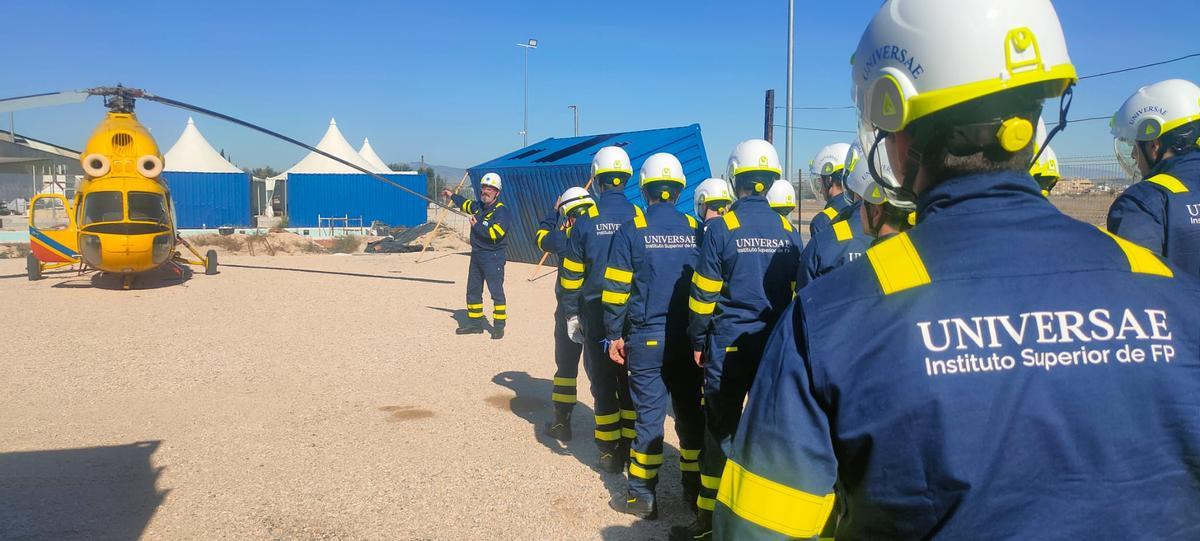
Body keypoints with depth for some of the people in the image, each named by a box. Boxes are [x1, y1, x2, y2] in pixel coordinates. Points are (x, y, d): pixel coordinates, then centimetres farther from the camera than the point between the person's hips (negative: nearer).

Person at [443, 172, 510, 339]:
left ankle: (499, 325, -3)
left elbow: (494, 233, -27)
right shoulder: (479, 206, 10)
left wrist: (476, 225, -15)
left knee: (496, 291, -8)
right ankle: (475, 322, 24)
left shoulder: (501, 211, -15)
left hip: (493, 257, -9)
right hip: (477, 254, 9)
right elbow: (467, 204, 34)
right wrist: (452, 196, 47)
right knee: (473, 291, 14)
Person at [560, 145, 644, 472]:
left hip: (596, 314, -2)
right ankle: (632, 446, 17)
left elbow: (571, 273, -4)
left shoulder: (586, 221, -7)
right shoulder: (640, 218, -3)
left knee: (603, 382, 7)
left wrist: (572, 313, 5)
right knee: (631, 380, 13)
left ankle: (611, 453, 12)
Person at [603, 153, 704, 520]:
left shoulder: (632, 231, -6)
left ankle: (643, 496, 10)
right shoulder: (696, 229, 2)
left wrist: (614, 335, 2)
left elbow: (616, 290, -7)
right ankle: (695, 489, 24)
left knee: (649, 414, 4)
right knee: (691, 412, 13)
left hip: (647, 338, -3)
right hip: (689, 337, 3)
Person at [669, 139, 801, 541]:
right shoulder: (788, 231, 4)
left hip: (730, 345, -3)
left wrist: (698, 341, 5)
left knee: (721, 430, 4)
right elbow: (799, 293, 8)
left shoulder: (722, 227, -8)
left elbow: (704, 293, -6)